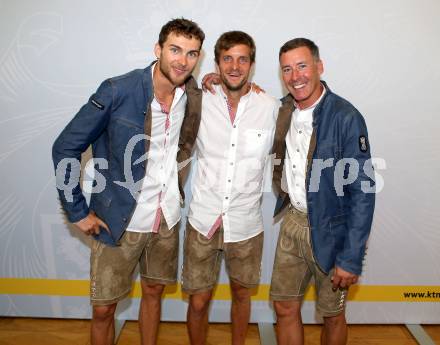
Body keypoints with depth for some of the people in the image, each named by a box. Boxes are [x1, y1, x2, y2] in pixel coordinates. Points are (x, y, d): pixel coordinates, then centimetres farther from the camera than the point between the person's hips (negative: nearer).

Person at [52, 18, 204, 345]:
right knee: (104, 308, 8)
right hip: (118, 220, -4)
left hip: (167, 219, 4)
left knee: (153, 292, 20)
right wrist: (78, 212, -9)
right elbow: (66, 147, -11)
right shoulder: (118, 91, -17)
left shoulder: (194, 96, -3)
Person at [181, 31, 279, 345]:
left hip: (246, 224, 1)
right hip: (203, 221, 0)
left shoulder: (271, 107, -6)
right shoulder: (201, 102, -4)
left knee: (241, 294, 21)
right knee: (199, 301, 10)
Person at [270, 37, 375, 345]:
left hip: (331, 230, -5)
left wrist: (351, 259, -18)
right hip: (292, 221, 5)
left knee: (332, 315, 15)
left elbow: (363, 192, -17)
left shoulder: (346, 117, -18)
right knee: (285, 308, 13)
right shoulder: (283, 110, 0)